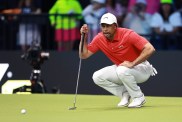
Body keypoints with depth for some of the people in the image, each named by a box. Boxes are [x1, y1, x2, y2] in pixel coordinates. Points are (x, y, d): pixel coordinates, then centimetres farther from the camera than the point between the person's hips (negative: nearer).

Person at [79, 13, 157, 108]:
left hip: (141, 68, -6)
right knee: (97, 77, -12)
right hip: (120, 68, 6)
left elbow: (150, 49, -33)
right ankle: (125, 94, 1)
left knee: (122, 71, -37)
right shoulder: (100, 39, -8)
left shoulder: (128, 35, -25)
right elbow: (84, 55, -4)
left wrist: (132, 63, -36)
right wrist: (84, 37, -17)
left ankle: (139, 97, -14)